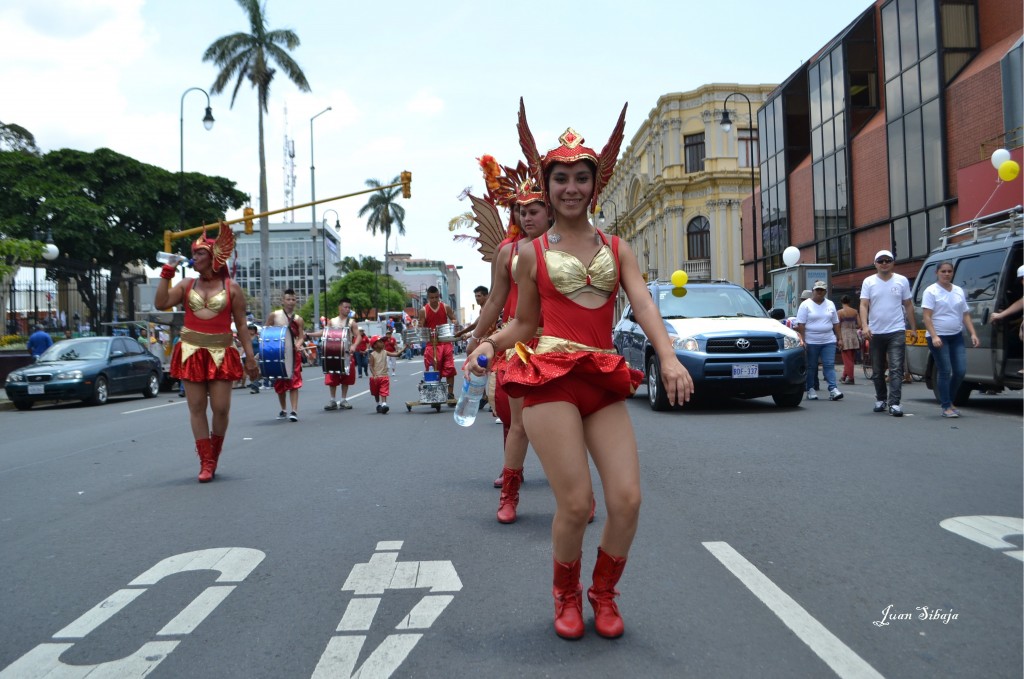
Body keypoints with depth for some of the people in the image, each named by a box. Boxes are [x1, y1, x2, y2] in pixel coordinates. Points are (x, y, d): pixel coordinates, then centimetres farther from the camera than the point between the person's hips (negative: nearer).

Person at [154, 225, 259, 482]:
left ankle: (214, 456, 19)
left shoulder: (231, 288, 2)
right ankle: (206, 462, 8)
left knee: (221, 408, -4)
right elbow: (160, 304, -4)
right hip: (191, 352, 2)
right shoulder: (187, 285, 8)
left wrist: (250, 357, -1)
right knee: (196, 408, 1)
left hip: (220, 354, -2)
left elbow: (241, 325, 2)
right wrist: (167, 273, -5)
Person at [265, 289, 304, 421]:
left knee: (294, 382, -9)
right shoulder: (274, 315, 1)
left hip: (293, 353, -1)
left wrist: (298, 344, -18)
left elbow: (301, 336, 2)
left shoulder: (298, 319, 3)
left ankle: (294, 411, -11)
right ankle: (283, 410, 24)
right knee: (279, 383, 10)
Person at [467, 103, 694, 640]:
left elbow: (642, 304, 0)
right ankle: (566, 596, 21)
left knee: (627, 499, -7)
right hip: (552, 379, -3)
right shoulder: (532, 254, 10)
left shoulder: (617, 249, 15)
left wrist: (668, 357, -16)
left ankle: (604, 593, 21)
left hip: (605, 383, 3)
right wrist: (490, 343, -4)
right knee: (575, 504, -9)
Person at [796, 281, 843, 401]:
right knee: (811, 367, 3)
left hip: (828, 341, 3)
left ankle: (833, 389, -10)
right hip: (811, 342, -3)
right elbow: (801, 325, -6)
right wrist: (802, 341, -13)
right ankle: (810, 390, 10)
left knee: (829, 365, -5)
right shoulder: (805, 305, -1)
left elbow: (835, 323, 16)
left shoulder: (830, 304, 12)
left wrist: (839, 339, 10)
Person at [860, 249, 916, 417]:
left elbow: (908, 305, 10)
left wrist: (914, 328, 8)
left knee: (896, 369, -11)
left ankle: (894, 403, -14)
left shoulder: (902, 281, 5)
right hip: (875, 333, 1)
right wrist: (864, 325, -19)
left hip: (897, 332, -1)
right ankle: (880, 399, 26)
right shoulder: (868, 282, 3)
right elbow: (864, 305, -5)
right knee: (877, 371, 11)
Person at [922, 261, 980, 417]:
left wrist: (973, 334, 5)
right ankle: (946, 407, -2)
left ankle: (949, 401, 19)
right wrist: (934, 336, -22)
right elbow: (927, 316, -11)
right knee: (945, 372, -7)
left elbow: (966, 315, 16)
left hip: (956, 336, 6)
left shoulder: (959, 291, 14)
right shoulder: (931, 291, -4)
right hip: (938, 337, -6)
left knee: (960, 371, 1)